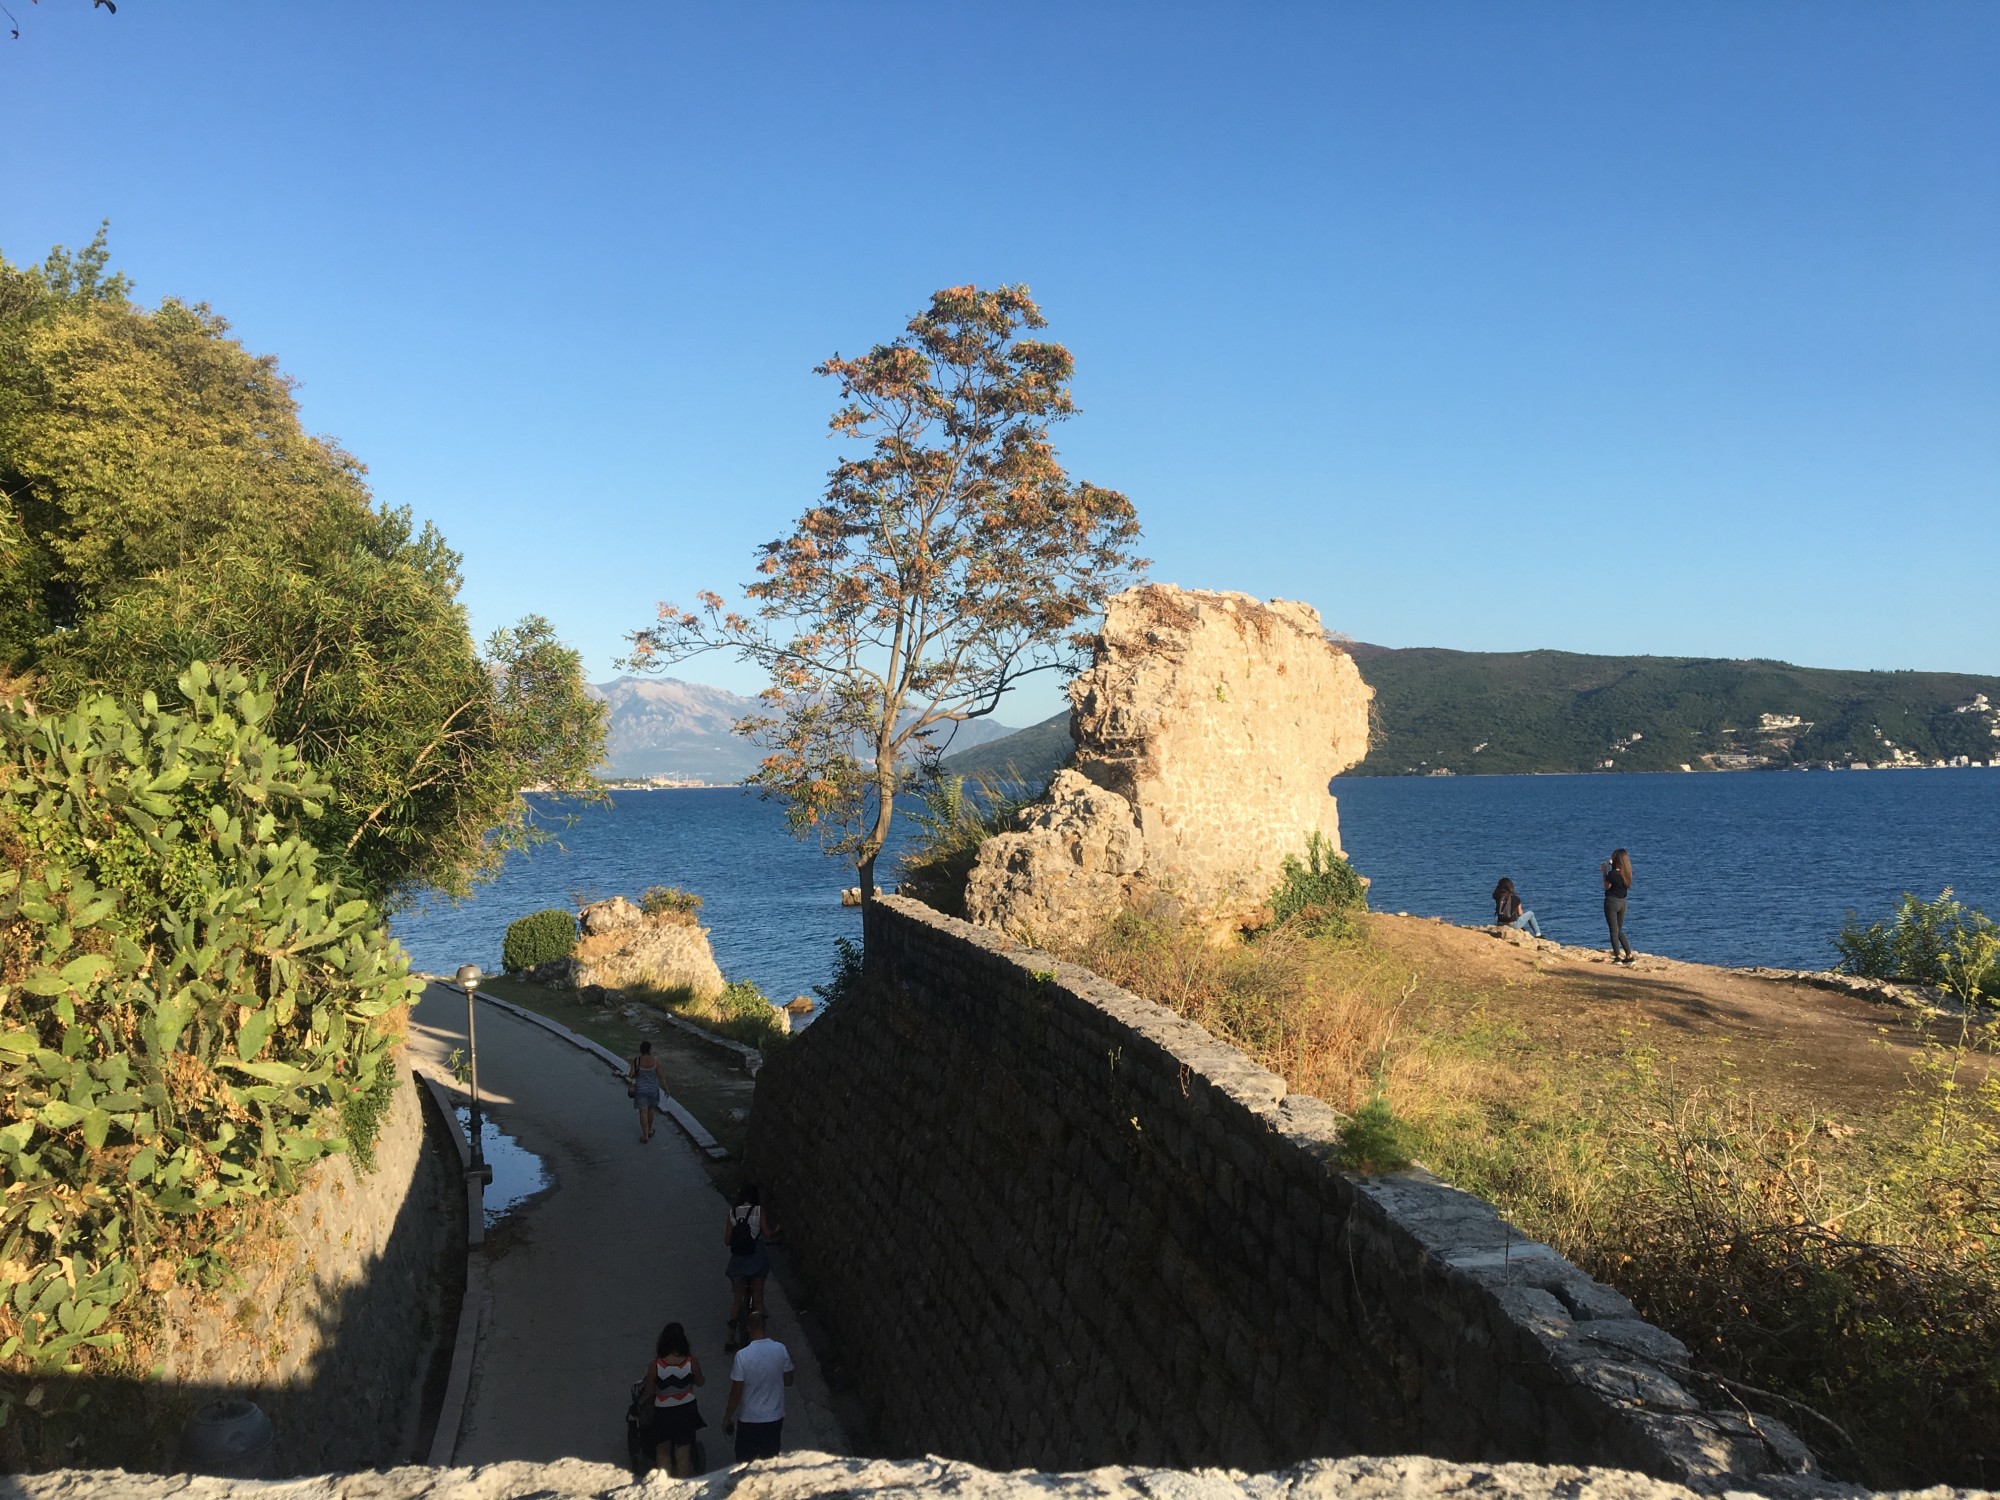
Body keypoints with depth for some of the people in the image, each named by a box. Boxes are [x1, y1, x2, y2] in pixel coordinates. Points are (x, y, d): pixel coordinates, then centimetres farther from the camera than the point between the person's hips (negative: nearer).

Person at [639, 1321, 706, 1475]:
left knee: (662, 1452, 20)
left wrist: (640, 1400, 14)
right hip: (686, 1411, 1)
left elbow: (650, 1391, -8)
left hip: (663, 1413, -1)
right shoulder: (692, 1362, -17)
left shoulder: (655, 1365, -20)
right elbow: (700, 1382, 0)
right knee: (683, 1454, 14)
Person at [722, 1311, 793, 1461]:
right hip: (775, 1417, 3)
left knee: (745, 1463, 16)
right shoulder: (781, 1349, -12)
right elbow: (788, 1380, 1)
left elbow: (736, 1392, -16)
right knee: (771, 1461, 20)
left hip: (749, 1419, -3)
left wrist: (727, 1418, -2)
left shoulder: (742, 1355, -22)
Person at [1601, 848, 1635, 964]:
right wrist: (1612, 866, 14)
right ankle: (1629, 955, 13)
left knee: (1614, 930, 1)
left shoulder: (1612, 873, -20)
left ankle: (1618, 957, 1)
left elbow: (1607, 887, -7)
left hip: (1612, 901, -6)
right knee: (1619, 930, 17)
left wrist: (1604, 872, -1)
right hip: (1622, 902, 6)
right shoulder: (1626, 873, -1)